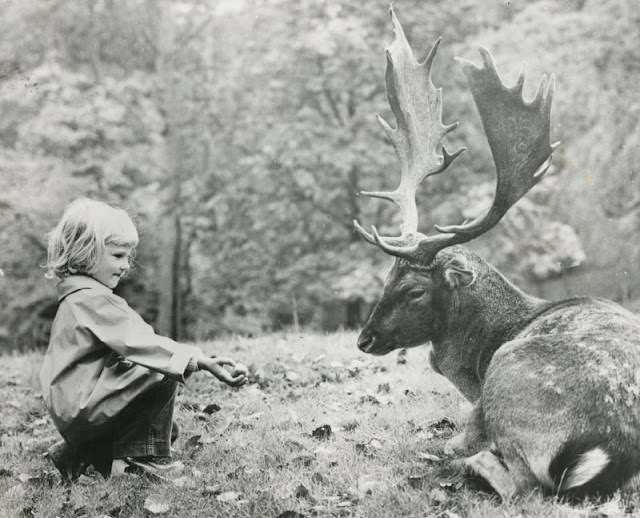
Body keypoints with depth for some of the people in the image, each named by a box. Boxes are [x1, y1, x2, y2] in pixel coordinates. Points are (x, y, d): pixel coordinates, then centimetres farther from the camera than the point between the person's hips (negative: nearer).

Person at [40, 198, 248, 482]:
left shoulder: (76, 298, 16)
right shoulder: (93, 299, -18)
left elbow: (133, 342, 13)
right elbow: (139, 343, -28)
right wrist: (201, 362, -32)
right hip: (82, 411, -10)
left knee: (166, 429, 22)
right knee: (163, 373, -18)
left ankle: (79, 455, 19)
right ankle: (147, 457, -8)